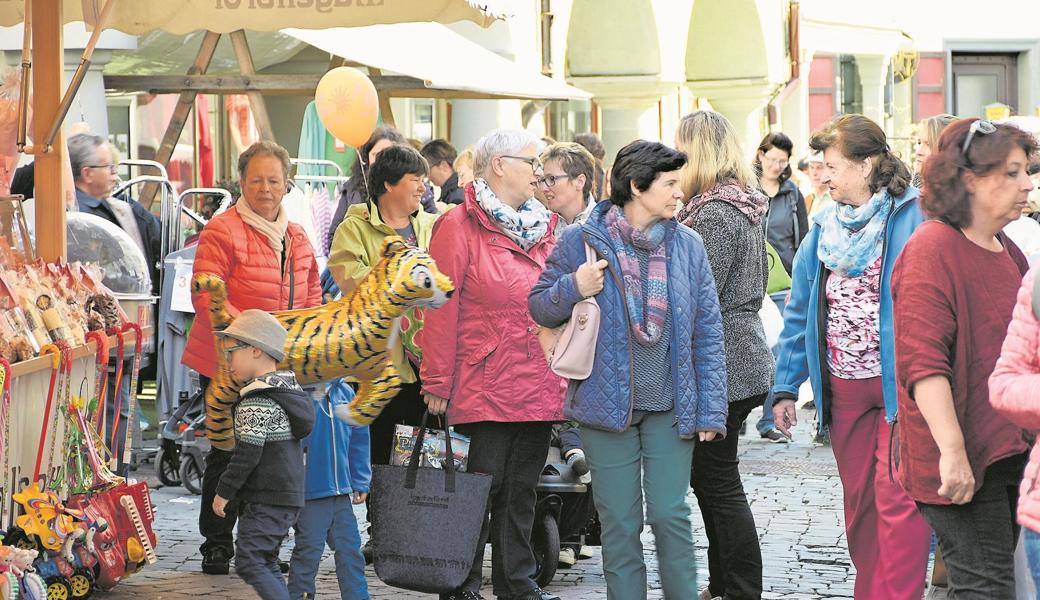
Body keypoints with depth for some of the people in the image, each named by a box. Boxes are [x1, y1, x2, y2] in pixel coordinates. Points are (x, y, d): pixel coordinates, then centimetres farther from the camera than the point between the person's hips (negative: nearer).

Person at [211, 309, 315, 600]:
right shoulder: (289, 388, 14)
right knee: (267, 563, 15)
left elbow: (248, 454, -20)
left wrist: (224, 491, -10)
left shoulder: (256, 401, -15)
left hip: (265, 500, -10)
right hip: (289, 496, 10)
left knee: (249, 562, -12)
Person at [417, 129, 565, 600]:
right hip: (484, 387, -6)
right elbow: (441, 310, -9)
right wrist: (437, 384, -12)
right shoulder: (460, 226, -7)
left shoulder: (544, 226, 14)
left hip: (539, 387, 6)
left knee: (521, 489, 13)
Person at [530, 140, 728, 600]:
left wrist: (710, 409, 0)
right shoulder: (580, 241, -2)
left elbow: (708, 333, 5)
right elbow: (539, 309, 6)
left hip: (670, 407, 1)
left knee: (670, 516, -1)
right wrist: (573, 288, -16)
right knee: (619, 524, 4)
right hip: (607, 404, -1)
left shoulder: (687, 245, 4)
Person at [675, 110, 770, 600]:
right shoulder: (742, 205, 13)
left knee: (719, 485, -3)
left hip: (721, 370, -10)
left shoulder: (716, 214, -18)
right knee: (709, 480, 17)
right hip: (741, 359, 10)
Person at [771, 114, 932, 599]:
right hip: (843, 389, 6)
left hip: (900, 383, -6)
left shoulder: (913, 216, -9)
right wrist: (786, 385, 12)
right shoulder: (824, 228, 11)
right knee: (858, 502, 12)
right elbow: (800, 313, 15)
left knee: (897, 499, -10)